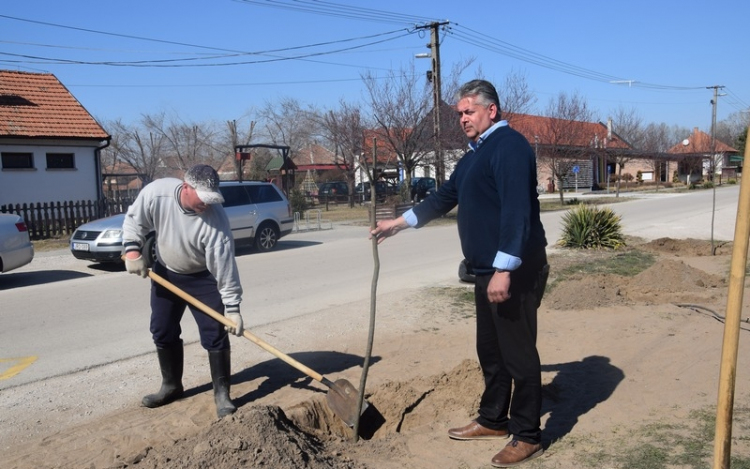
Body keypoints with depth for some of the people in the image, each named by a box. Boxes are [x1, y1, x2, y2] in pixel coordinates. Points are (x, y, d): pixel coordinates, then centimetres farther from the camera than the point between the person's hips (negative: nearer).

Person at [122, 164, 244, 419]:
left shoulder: (215, 218, -32)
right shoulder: (156, 192, -24)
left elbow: (224, 264, -30)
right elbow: (134, 220, -5)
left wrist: (232, 306, -29)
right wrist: (132, 250, -17)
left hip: (203, 278, -4)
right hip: (165, 273, 4)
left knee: (215, 335, -8)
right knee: (163, 332, 11)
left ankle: (221, 394, 3)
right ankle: (171, 386, 28)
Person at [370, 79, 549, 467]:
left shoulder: (509, 145, -14)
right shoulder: (476, 153, 18)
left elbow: (516, 210, -23)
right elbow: (445, 197, 27)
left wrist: (505, 269, -27)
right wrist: (400, 222, 26)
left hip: (515, 271, -10)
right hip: (487, 270, 10)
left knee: (518, 353, -1)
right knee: (490, 350, 17)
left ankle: (527, 436, 12)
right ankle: (493, 420, 32)